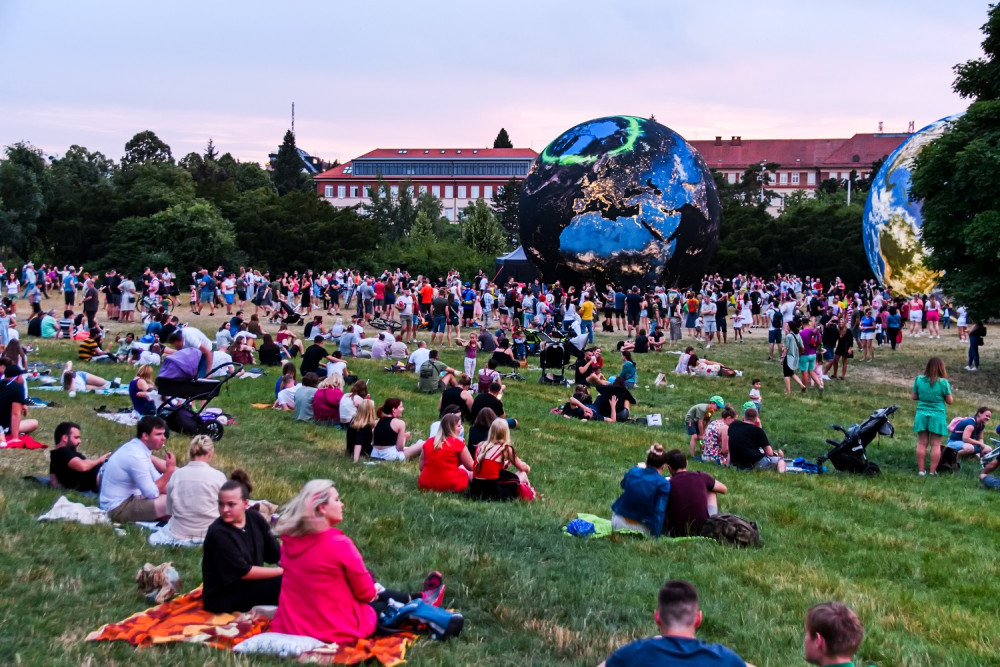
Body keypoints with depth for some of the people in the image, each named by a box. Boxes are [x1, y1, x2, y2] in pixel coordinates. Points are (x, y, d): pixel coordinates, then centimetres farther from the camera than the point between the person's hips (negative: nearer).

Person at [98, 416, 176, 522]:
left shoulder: (136, 447, 3)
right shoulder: (136, 456, -25)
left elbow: (156, 480, 11)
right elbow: (152, 493, -22)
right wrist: (170, 470, -17)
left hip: (127, 497, 10)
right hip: (119, 508, -10)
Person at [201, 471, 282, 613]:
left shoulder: (255, 518, -1)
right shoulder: (217, 533, -19)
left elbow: (276, 554, -2)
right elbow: (243, 572, -18)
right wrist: (281, 571, -16)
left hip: (250, 585, 7)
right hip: (221, 599, -7)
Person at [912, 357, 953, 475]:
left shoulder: (919, 379, -3)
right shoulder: (943, 382, -11)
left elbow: (913, 396, 5)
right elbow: (949, 401, -5)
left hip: (922, 414, 3)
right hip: (937, 416, -3)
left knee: (922, 443, 8)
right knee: (936, 444, 4)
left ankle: (921, 470, 10)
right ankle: (933, 471, 6)